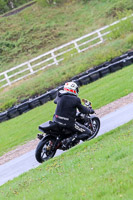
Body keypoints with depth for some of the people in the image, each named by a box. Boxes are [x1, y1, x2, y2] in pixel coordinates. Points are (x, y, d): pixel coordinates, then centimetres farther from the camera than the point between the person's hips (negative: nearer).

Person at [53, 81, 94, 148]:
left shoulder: (60, 96, 5)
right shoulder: (75, 99, -9)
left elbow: (55, 101, 27)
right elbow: (82, 110, 2)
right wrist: (90, 110, 23)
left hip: (56, 120, 6)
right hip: (68, 122, -6)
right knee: (88, 133, 3)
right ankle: (70, 139, -17)